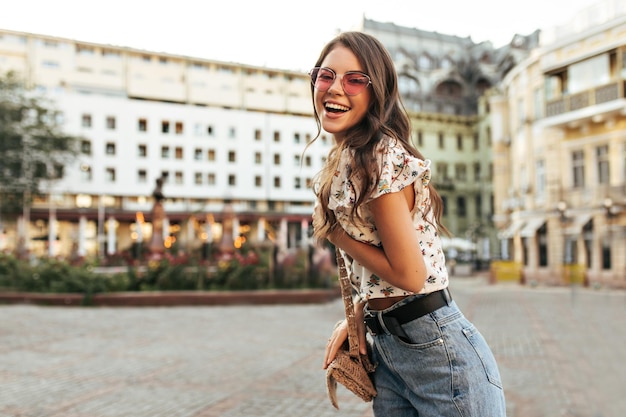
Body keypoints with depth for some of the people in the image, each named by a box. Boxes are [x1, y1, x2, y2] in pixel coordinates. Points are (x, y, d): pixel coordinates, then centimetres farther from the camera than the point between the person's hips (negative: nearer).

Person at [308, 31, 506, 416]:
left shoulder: (380, 158, -20)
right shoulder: (347, 159, 8)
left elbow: (410, 275, -20)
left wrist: (337, 236, -10)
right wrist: (356, 317, 3)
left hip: (438, 352, -8)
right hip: (386, 347, 9)